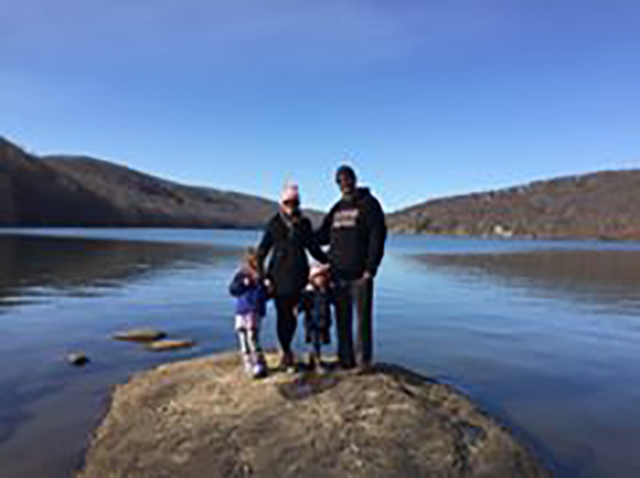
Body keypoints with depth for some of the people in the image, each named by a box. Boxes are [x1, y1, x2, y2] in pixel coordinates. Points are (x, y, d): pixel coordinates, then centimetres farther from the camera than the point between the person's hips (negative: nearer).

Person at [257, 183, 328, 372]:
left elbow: (314, 248, 13)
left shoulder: (304, 223, 8)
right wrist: (263, 276, -6)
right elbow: (261, 252, 1)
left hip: (299, 273, 2)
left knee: (294, 313, 2)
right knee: (283, 314, 0)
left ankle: (286, 351, 23)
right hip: (279, 274, -2)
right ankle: (286, 353, 15)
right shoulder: (274, 225, 1)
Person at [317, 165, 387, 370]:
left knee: (363, 318, 0)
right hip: (339, 274, 6)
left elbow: (377, 237, -9)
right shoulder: (337, 208, 17)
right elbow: (323, 236, 21)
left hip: (360, 274, -6)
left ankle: (363, 360, 9)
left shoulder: (368, 204, -1)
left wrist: (370, 268, -15)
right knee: (342, 319, 10)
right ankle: (346, 360, 20)